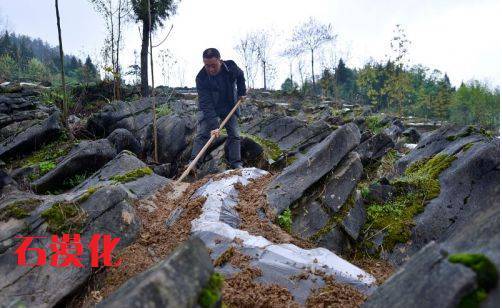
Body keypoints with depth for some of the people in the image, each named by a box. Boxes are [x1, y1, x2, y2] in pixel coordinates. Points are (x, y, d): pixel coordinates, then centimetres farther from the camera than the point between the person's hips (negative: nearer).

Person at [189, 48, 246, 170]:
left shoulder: (231, 66, -21)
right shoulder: (201, 78, -30)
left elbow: (240, 76, 6)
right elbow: (206, 104, -35)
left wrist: (241, 92, 3)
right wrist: (213, 125, -41)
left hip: (229, 106, 3)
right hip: (208, 108, -2)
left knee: (234, 134, -2)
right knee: (201, 134, -13)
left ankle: (236, 164, 3)